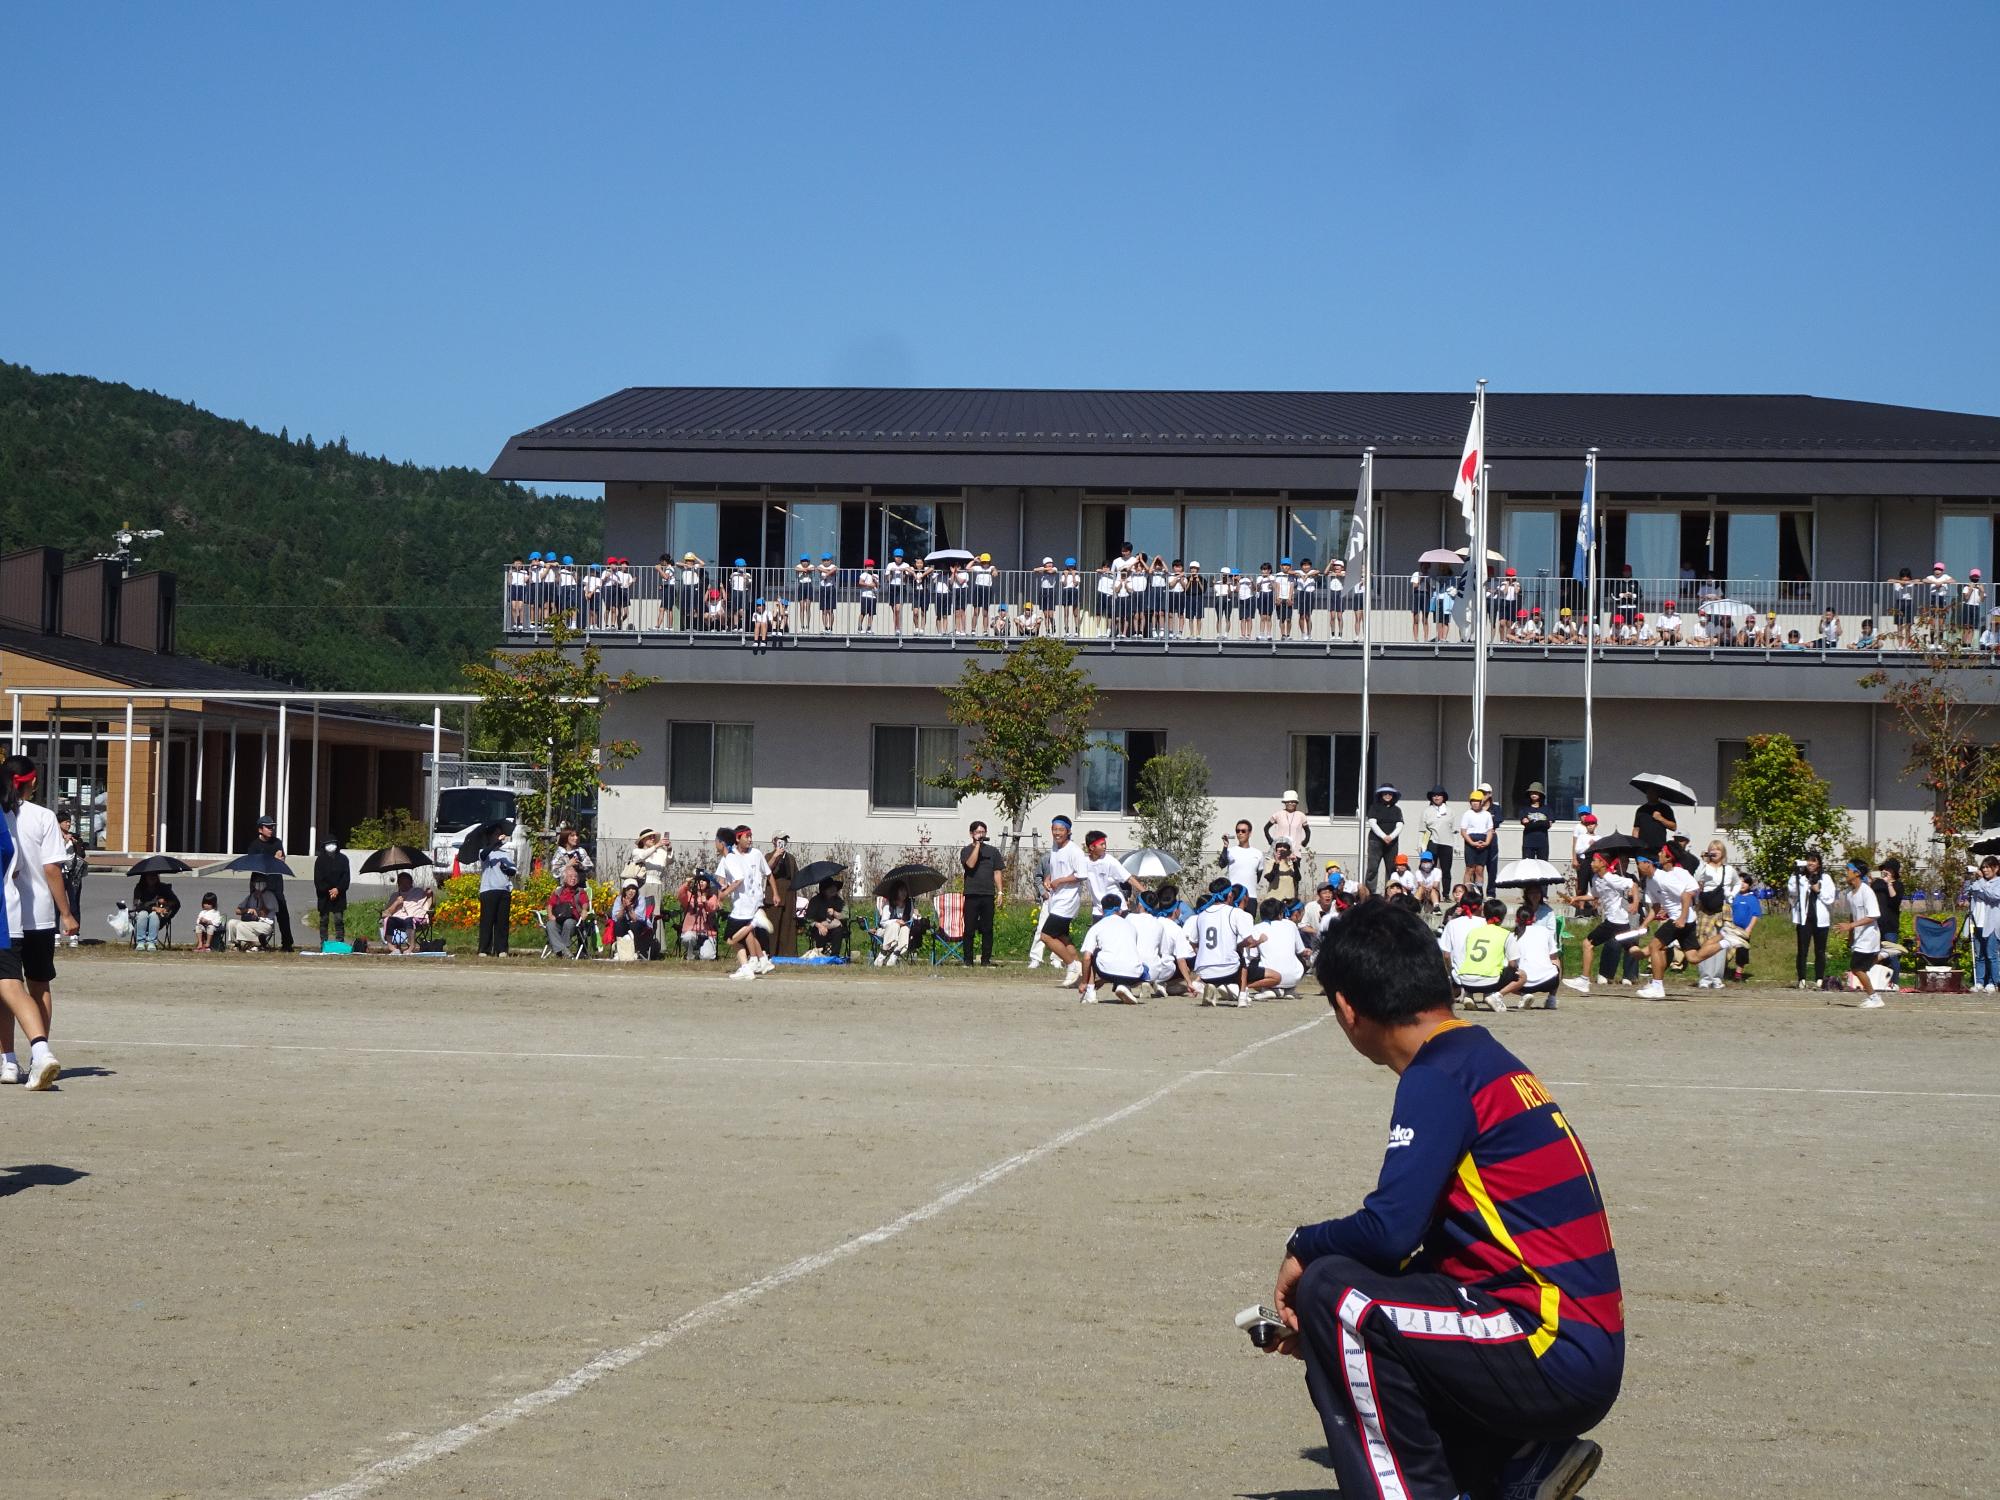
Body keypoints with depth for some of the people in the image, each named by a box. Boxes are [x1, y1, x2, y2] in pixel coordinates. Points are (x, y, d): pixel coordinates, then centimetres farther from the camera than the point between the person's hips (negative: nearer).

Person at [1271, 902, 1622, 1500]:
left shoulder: (1439, 1076, -13)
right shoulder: (1487, 1059, 16)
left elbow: (1389, 1232, -20)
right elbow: (1433, 1245, 21)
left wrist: (1304, 1248, 0)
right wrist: (1326, 1328, 19)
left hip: (1555, 1357, -10)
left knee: (1328, 1290, -13)